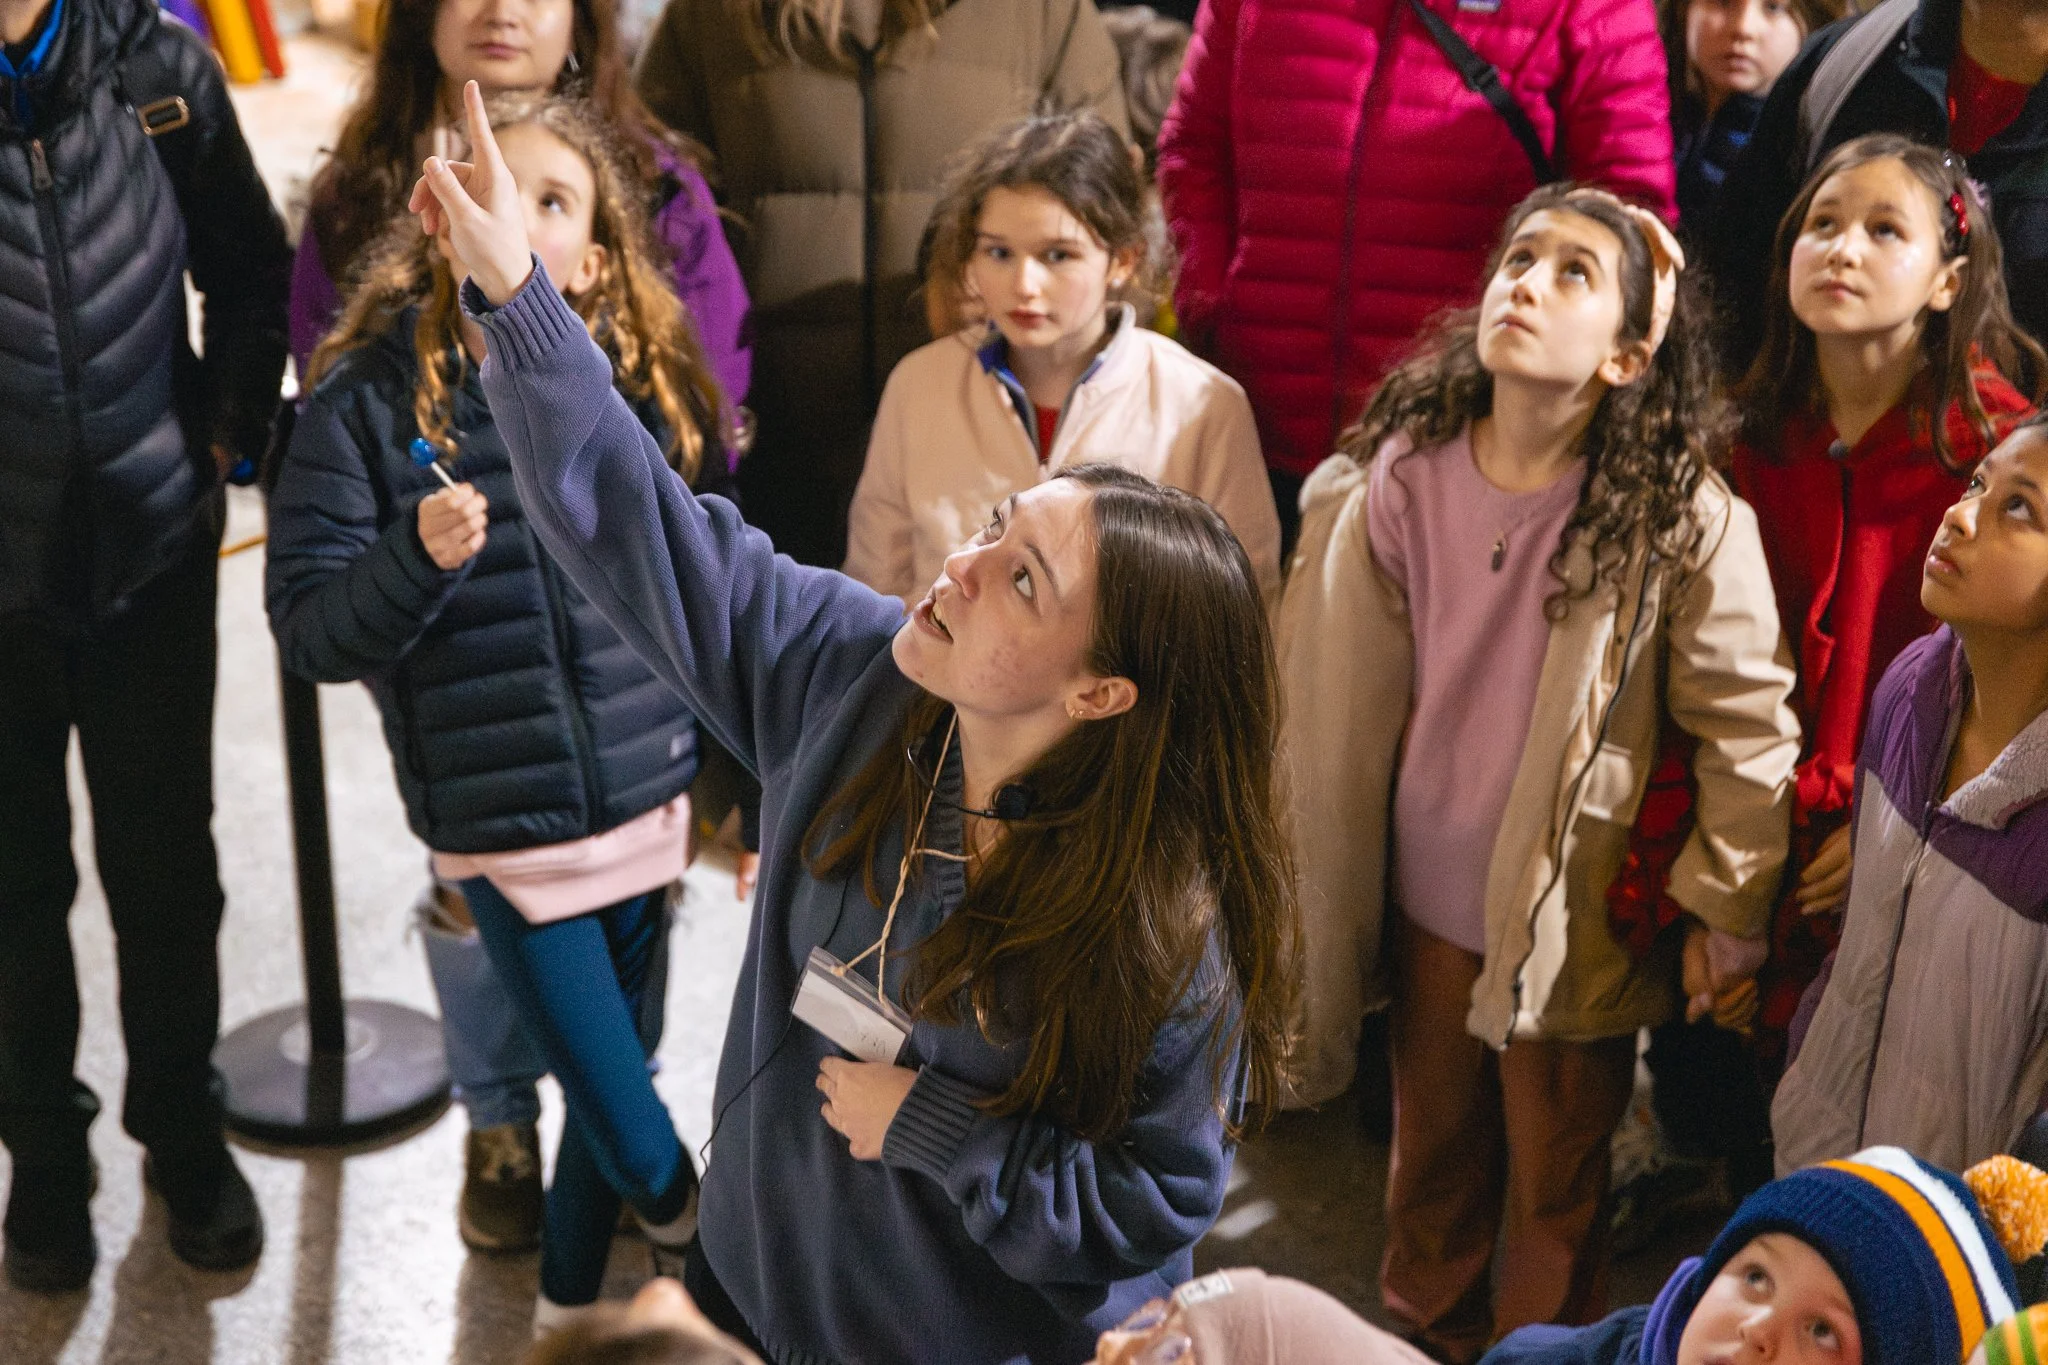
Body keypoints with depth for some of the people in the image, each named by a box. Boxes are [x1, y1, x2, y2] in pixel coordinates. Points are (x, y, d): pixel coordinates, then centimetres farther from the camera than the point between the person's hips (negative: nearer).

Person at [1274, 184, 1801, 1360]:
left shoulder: (1684, 519, -18)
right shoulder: (1402, 473, -8)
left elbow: (1748, 723, -11)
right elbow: (1352, 689, 4)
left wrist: (1730, 913, -7)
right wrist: (1330, 881, 9)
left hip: (1576, 921, -3)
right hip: (1432, 902, 4)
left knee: (1557, 1194, 14)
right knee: (1434, 1156, 24)